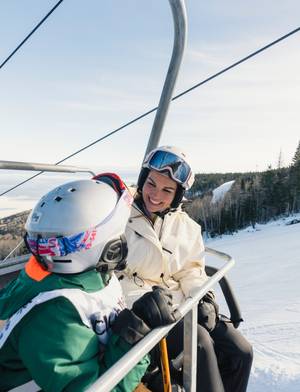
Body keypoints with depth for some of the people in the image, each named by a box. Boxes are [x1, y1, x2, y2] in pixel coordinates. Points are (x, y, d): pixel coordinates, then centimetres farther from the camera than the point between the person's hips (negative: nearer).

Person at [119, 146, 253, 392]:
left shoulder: (185, 226, 7)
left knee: (240, 351, -5)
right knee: (199, 342, -27)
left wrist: (203, 297, -8)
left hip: (182, 306, 6)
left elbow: (191, 270, 10)